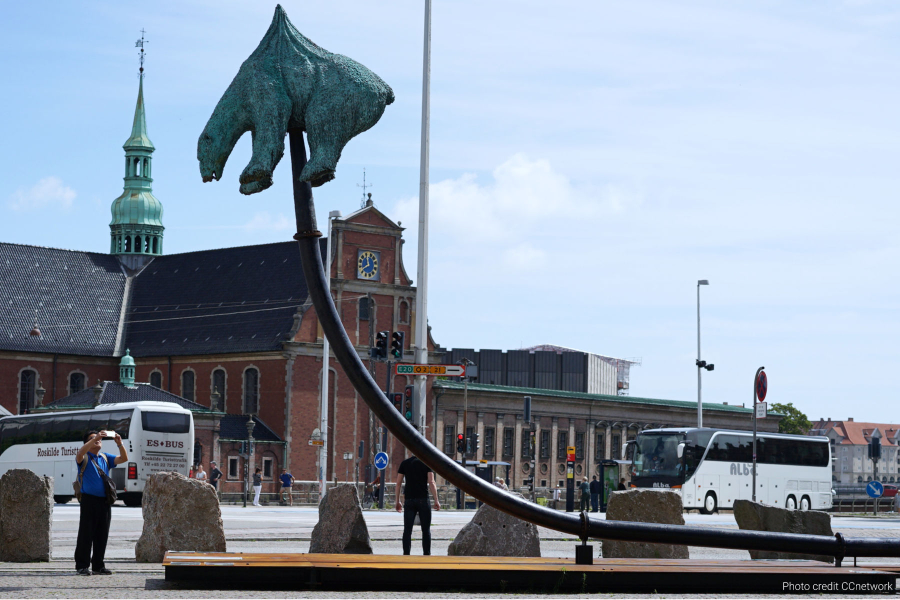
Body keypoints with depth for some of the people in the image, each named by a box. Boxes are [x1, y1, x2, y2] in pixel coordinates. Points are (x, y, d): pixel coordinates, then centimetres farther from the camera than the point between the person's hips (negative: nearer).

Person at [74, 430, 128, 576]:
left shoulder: (105, 458, 18)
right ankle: (82, 566, -1)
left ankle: (98, 565, 14)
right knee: (86, 534, -5)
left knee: (102, 535, 7)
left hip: (104, 502, 5)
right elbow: (80, 454, -21)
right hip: (89, 500, -5)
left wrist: (119, 443, -8)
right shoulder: (84, 457, 3)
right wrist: (94, 439, -28)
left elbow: (124, 459, 8)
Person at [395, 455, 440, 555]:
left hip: (409, 500, 2)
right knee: (426, 530, 6)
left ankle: (406, 554, -6)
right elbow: (431, 482, -9)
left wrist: (398, 501, 14)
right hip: (423, 500, -2)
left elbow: (398, 483, 8)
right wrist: (436, 501, -7)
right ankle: (426, 554, 6)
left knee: (407, 529, 1)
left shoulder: (404, 463, 9)